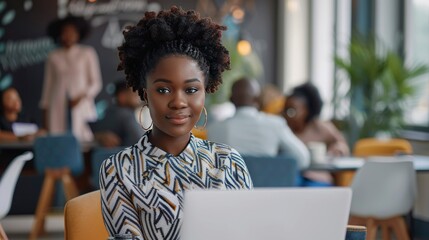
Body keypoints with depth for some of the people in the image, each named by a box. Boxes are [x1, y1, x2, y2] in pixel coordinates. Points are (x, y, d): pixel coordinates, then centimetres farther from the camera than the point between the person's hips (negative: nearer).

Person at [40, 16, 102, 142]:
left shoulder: (87, 53, 4)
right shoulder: (53, 56, 9)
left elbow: (96, 83, 4)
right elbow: (48, 85, 13)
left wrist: (82, 96, -11)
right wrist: (45, 111, 10)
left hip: (80, 107, -1)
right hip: (58, 109, 2)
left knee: (81, 141, -13)